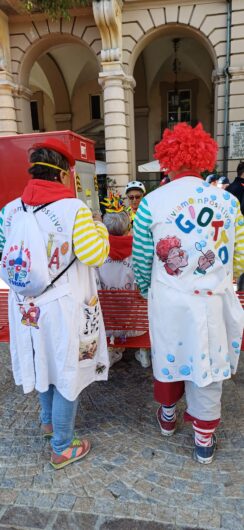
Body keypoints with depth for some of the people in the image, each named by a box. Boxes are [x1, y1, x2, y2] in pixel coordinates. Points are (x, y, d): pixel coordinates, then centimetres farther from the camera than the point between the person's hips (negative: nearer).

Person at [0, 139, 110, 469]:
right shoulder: (73, 209, -18)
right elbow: (95, 256, -16)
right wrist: (100, 229, 2)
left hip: (27, 304, 6)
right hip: (64, 305, -6)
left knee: (45, 361, 26)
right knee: (66, 372, 11)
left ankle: (49, 420, 50)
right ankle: (62, 449, 28)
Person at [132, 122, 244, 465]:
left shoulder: (151, 203, -8)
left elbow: (141, 261, -2)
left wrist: (146, 290, 17)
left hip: (169, 301, 0)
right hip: (213, 301, 1)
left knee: (169, 355, 22)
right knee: (206, 365, 15)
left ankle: (168, 416, 47)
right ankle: (204, 441, 32)